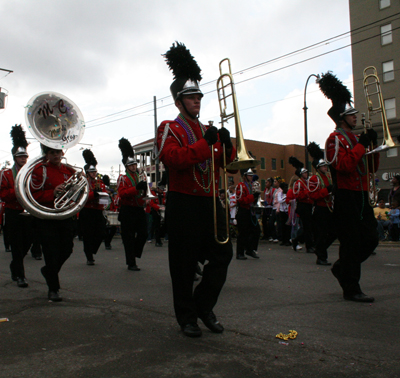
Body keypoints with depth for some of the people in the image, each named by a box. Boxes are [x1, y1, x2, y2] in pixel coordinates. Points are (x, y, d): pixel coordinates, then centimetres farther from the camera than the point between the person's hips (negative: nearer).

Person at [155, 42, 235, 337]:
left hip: (210, 202, 6)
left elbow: (223, 163, 14)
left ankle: (204, 305, 21)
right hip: (184, 204, -6)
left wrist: (226, 145, -7)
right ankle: (187, 317, 17)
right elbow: (173, 158, -19)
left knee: (223, 254, 2)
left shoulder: (208, 130, 20)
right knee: (184, 264, 2)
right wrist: (206, 143, -22)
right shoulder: (169, 129, 0)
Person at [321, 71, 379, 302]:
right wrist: (361, 144, -17)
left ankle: (342, 268, 27)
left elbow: (373, 167, 19)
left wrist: (373, 144, 5)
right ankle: (351, 289, 5)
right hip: (346, 198, -9)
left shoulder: (356, 139, 19)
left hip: (361, 196, 9)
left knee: (371, 239, 9)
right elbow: (344, 165, -24)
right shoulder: (336, 139, -8)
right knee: (352, 242, -4)